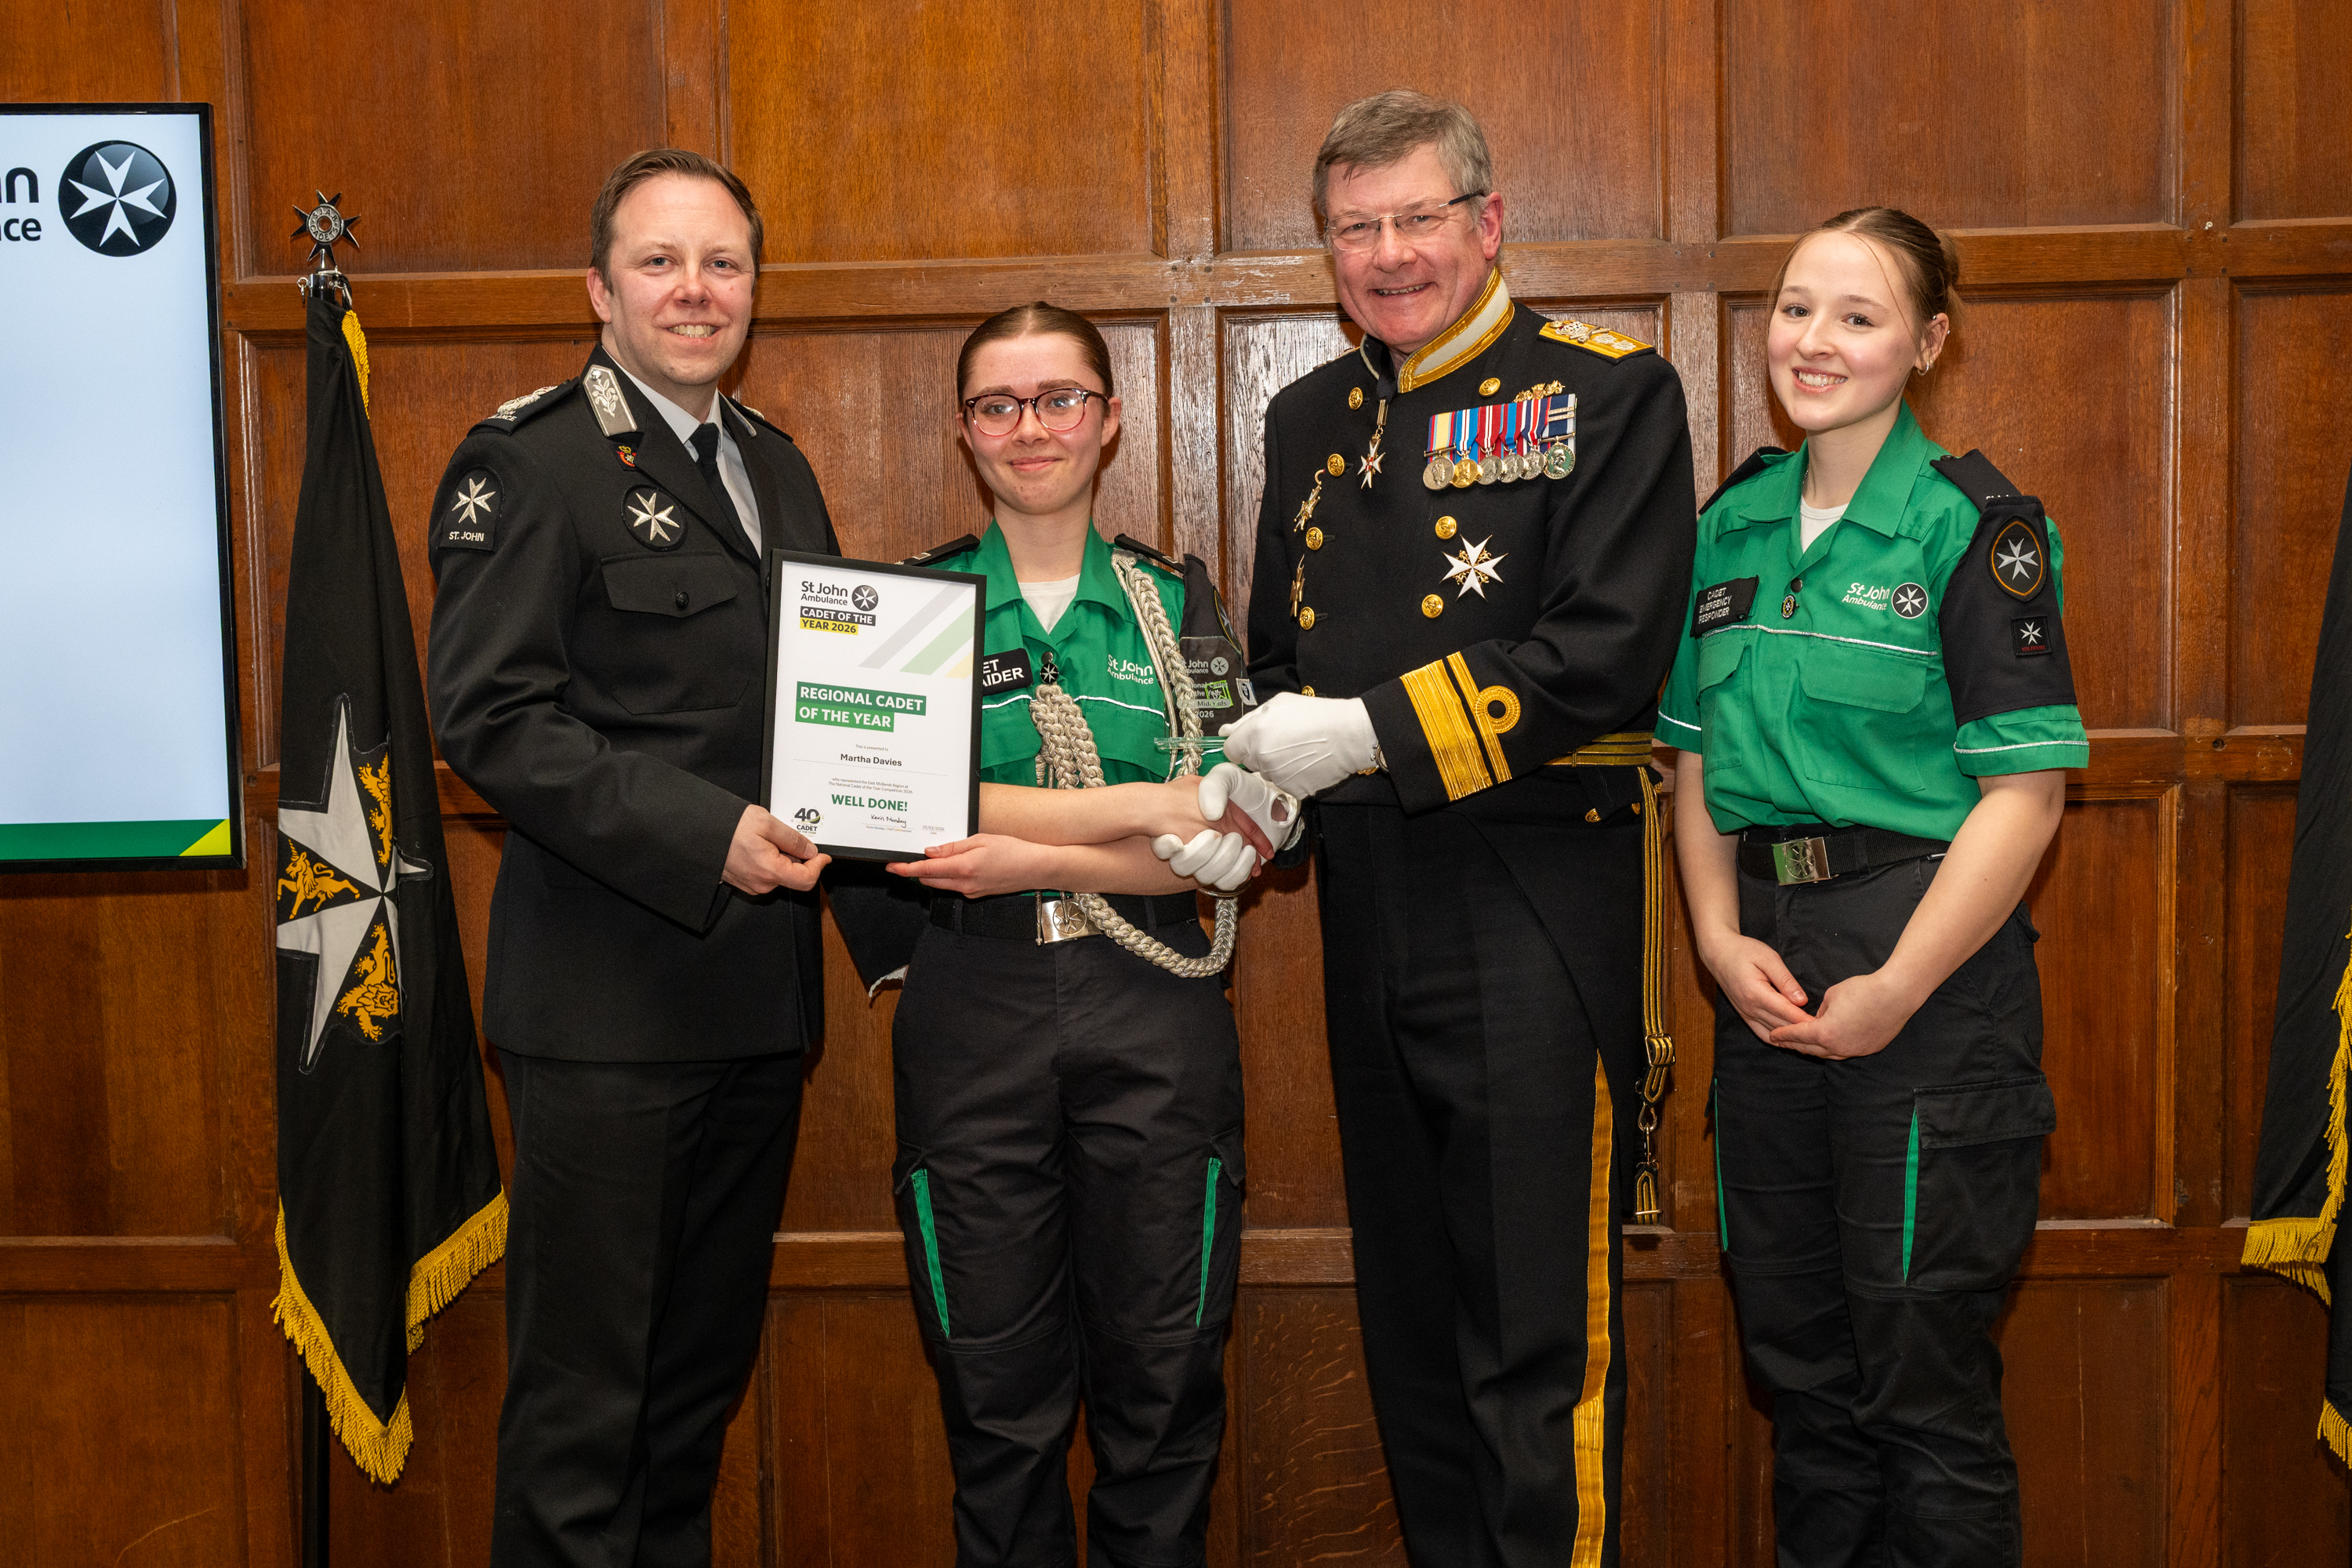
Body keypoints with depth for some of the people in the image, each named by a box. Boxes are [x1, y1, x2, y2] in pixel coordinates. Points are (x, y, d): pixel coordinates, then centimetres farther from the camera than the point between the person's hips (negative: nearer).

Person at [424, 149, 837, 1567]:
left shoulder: (779, 468, 16)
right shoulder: (530, 462, -7)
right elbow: (488, 717, -15)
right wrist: (703, 836, -23)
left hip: (759, 991, 7)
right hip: (608, 1008, -7)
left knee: (705, 1369, 17)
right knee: (583, 1394, 2)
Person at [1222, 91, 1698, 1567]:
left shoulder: (1609, 390, -3)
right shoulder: (1310, 420, 15)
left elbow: (1607, 654, -14)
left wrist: (1371, 731, -18)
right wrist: (1253, 795, 0)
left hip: (1535, 912, -6)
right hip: (1368, 919, 6)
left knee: (1539, 1346, -2)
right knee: (1410, 1323, 17)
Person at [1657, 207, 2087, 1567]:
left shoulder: (1976, 524, -8)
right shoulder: (1736, 523, 10)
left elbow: (2025, 790, -13)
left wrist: (1896, 988, -15)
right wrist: (1721, 940, -2)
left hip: (1927, 966, -5)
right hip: (1767, 973, 6)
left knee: (1924, 1367, 3)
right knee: (1798, 1349, 15)